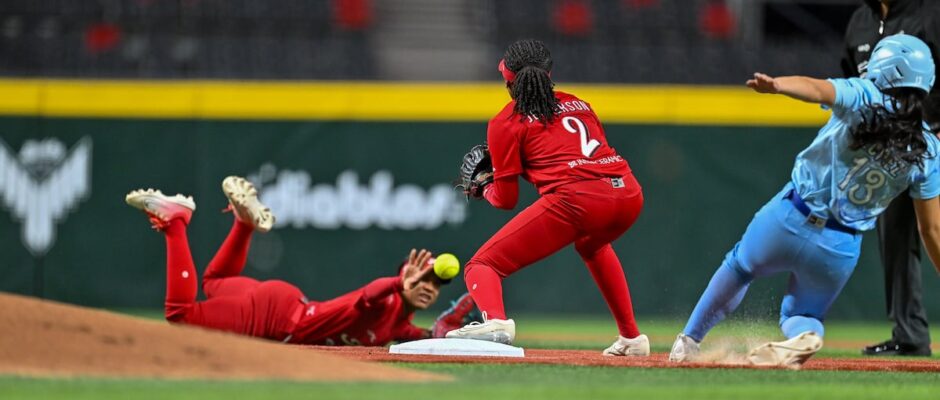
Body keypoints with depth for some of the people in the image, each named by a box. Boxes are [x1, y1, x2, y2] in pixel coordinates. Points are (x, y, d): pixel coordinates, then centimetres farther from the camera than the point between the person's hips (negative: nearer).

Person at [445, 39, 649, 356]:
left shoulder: (506, 123, 12)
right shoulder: (578, 104, 28)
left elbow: (506, 199, 12)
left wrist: (485, 189, 33)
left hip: (575, 199, -6)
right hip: (629, 193, 6)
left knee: (481, 266, -1)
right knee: (591, 243, 41)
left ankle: (495, 320, -34)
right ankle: (632, 338, 39)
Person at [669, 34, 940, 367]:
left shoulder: (862, 98, -9)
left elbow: (817, 89, -32)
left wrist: (776, 86, -49)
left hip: (790, 219, -1)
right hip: (840, 250, 2)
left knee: (739, 267, 29)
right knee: (801, 315, 24)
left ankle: (689, 341, 36)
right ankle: (804, 334, -12)